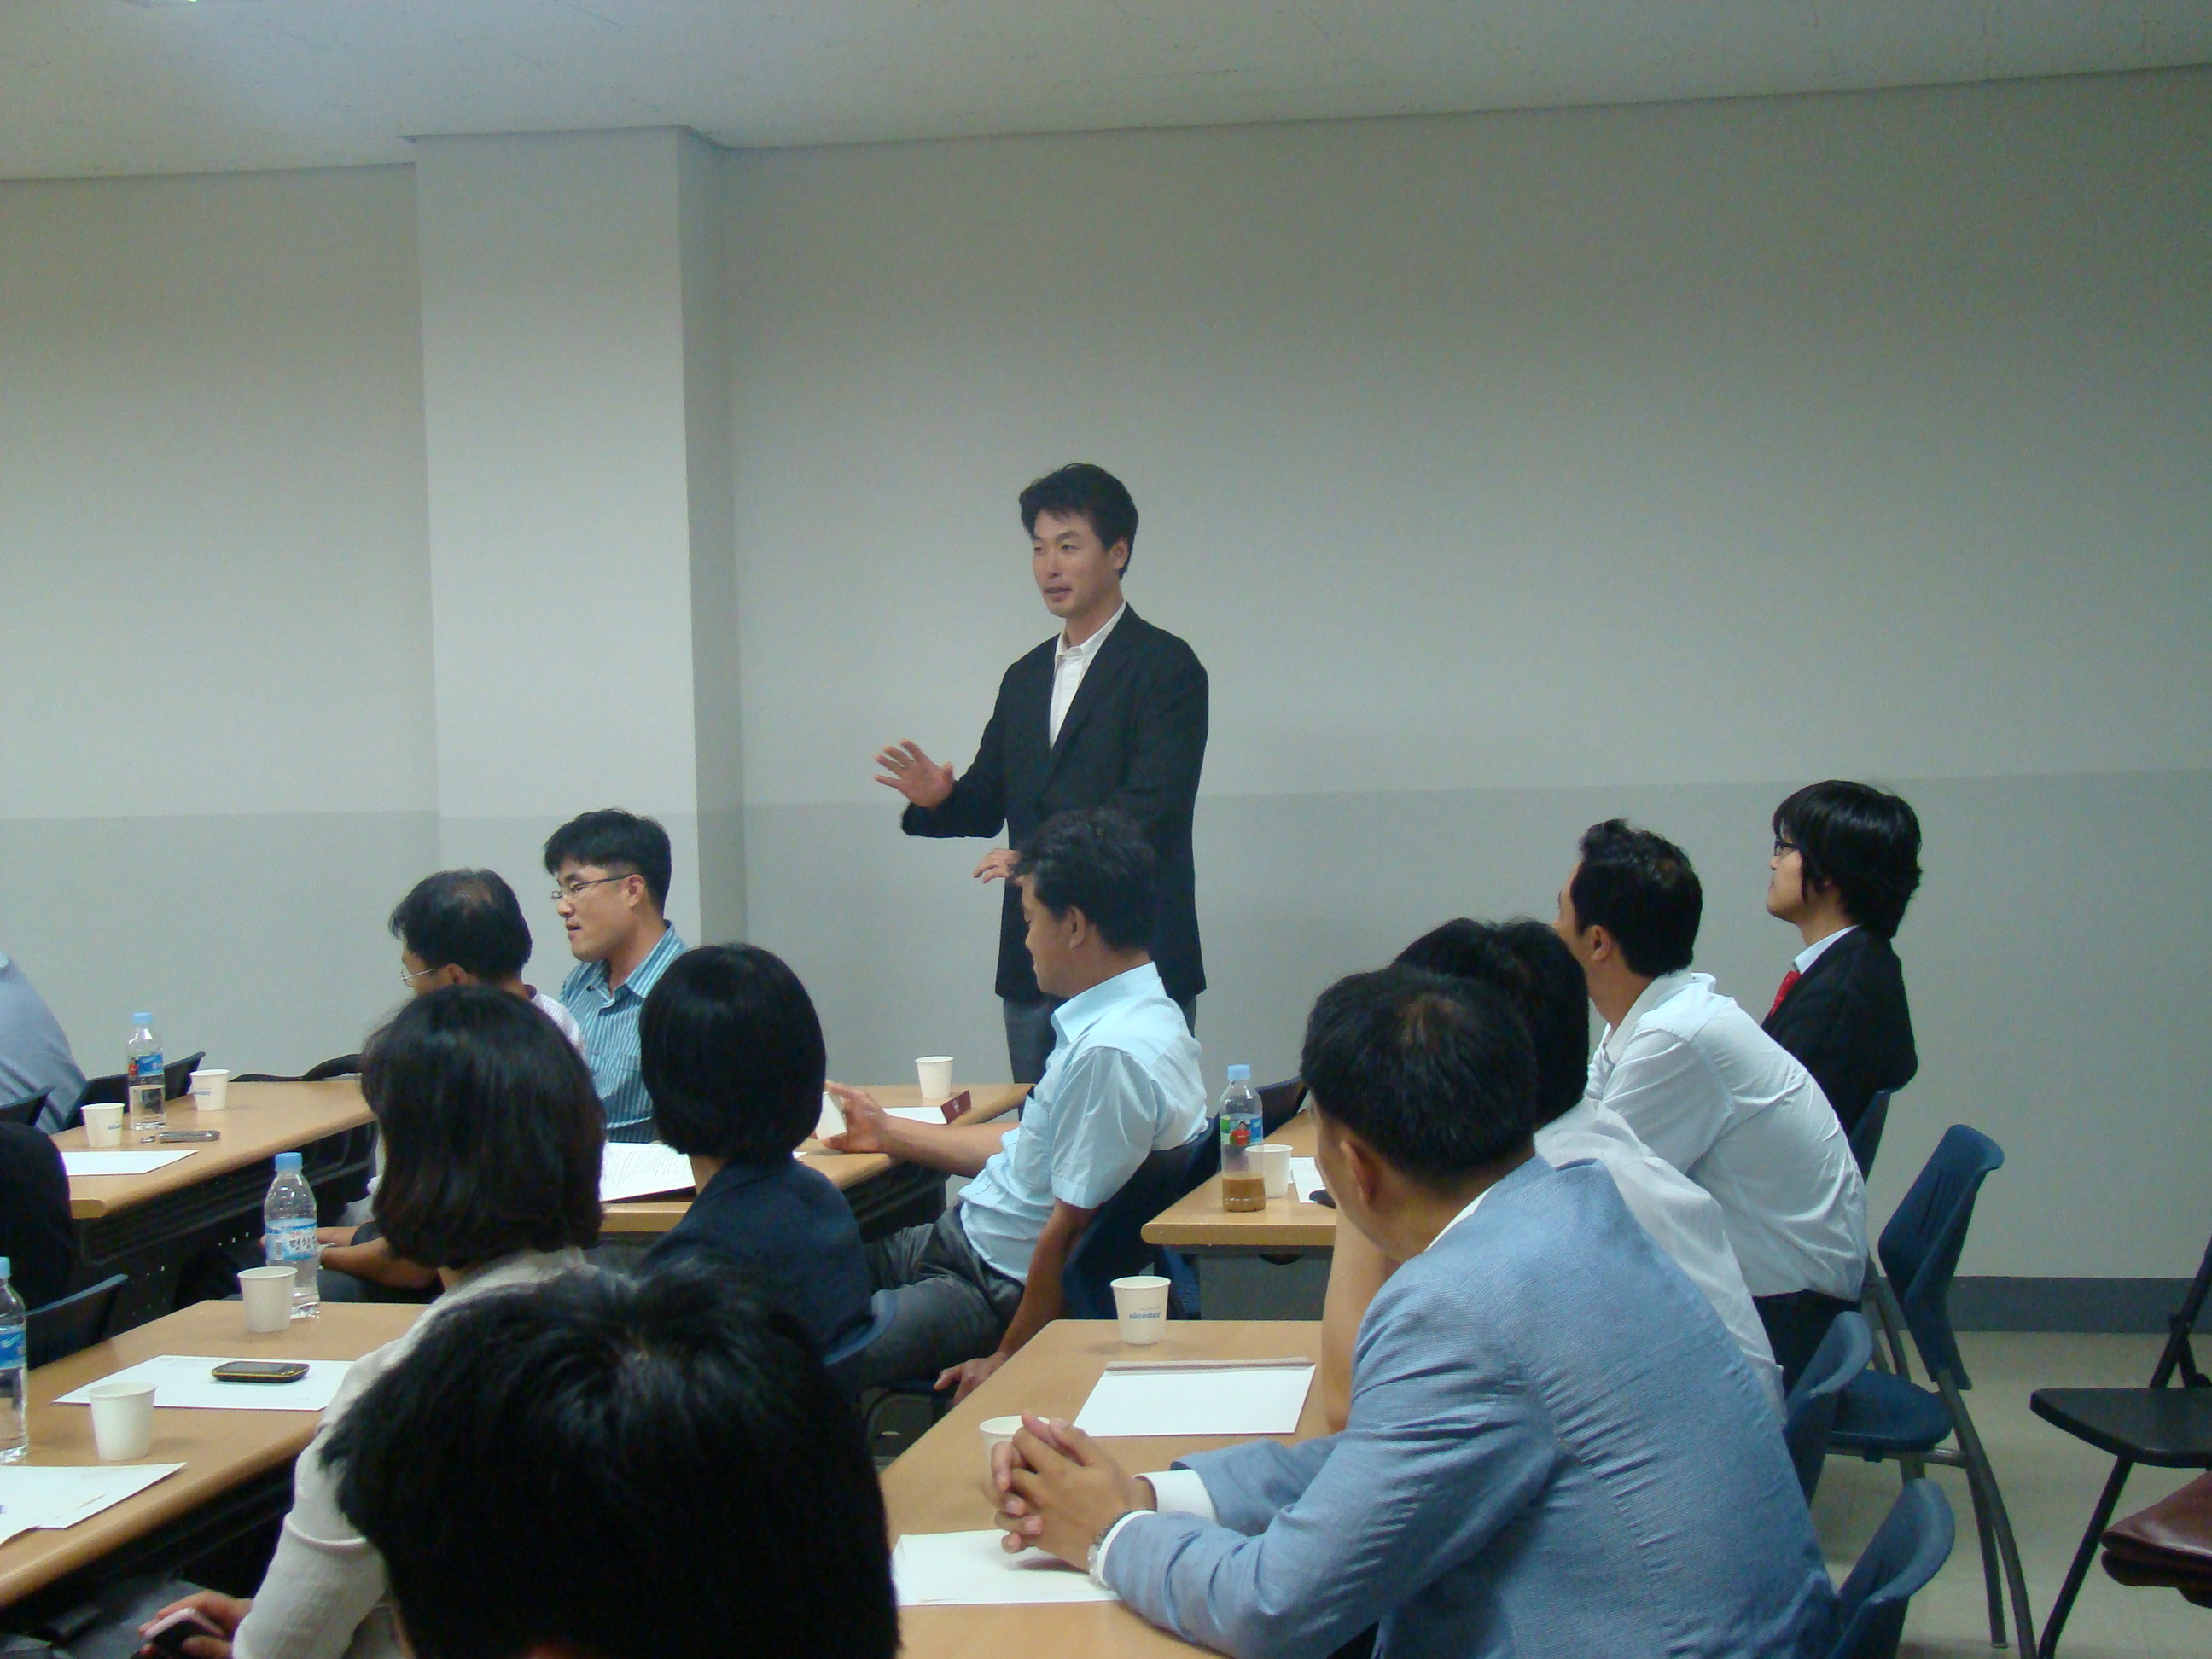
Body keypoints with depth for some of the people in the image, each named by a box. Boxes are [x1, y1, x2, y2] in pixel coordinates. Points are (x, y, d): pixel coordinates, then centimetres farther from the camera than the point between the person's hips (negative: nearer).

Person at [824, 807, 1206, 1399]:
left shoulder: (1110, 1053, -26)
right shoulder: (1133, 1016, 8)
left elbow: (1071, 1229, -24)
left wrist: (1005, 1362, -15)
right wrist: (886, 1132, 26)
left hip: (995, 1293, -11)